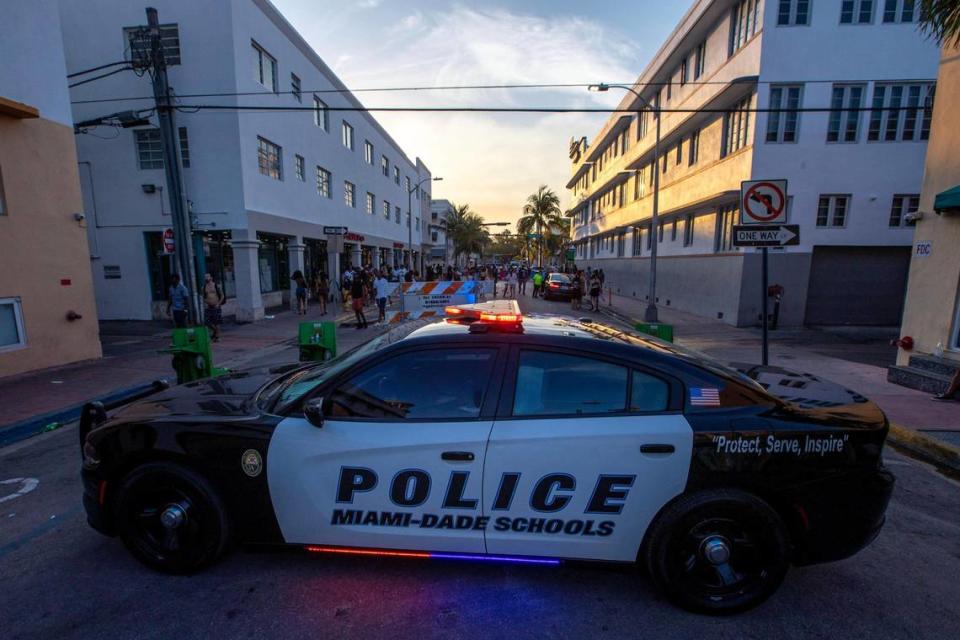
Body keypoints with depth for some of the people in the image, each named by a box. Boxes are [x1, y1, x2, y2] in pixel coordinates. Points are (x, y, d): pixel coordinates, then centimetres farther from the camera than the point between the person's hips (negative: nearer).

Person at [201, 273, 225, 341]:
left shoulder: (216, 286, 0)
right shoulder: (204, 287, 8)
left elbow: (222, 296, 2)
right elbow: (204, 297, 16)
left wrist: (218, 304, -7)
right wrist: (205, 303, 0)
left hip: (216, 307, -3)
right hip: (208, 307, 3)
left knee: (217, 323, -2)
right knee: (208, 322, -3)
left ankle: (217, 337, 5)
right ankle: (214, 330, 24)